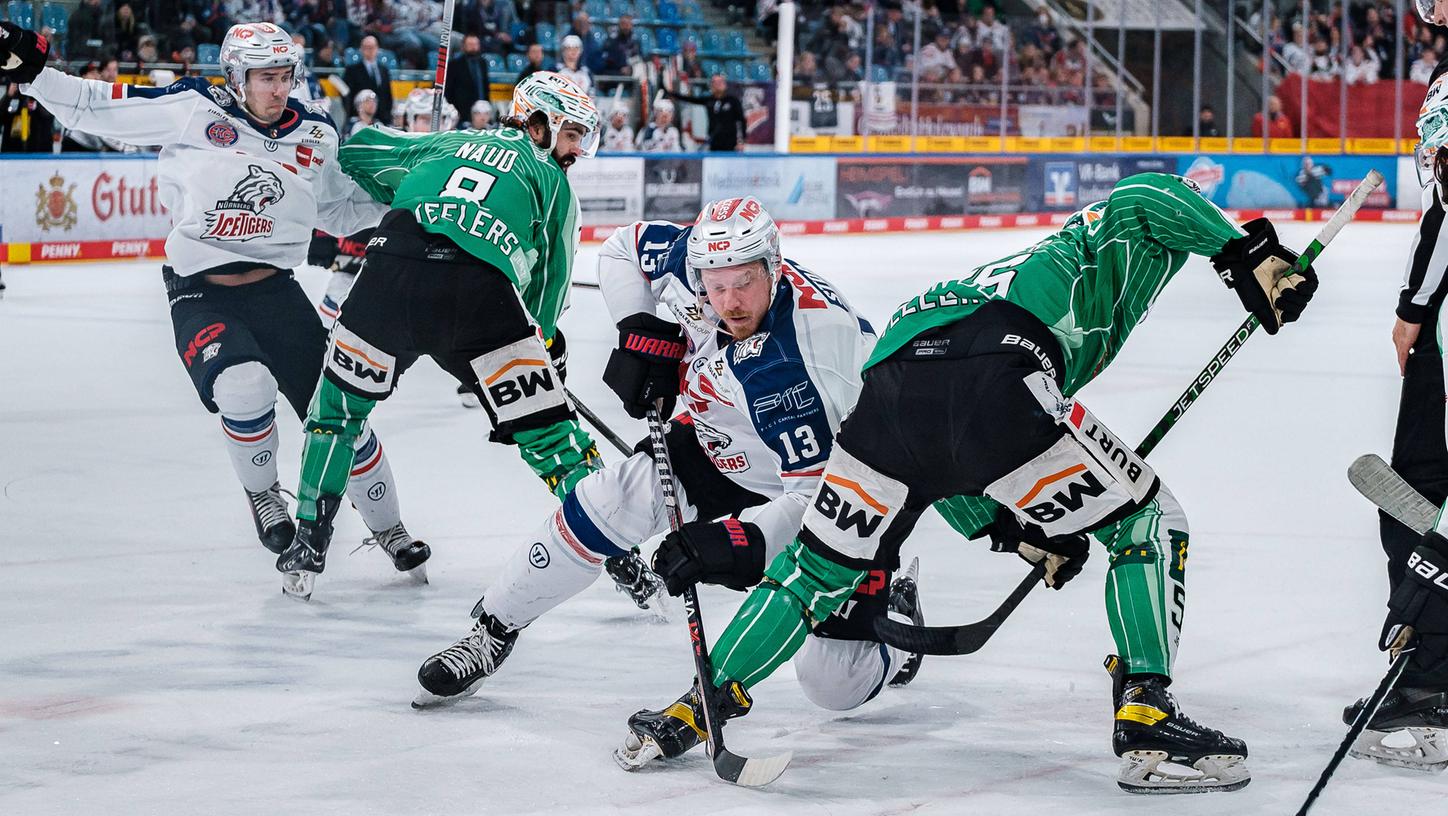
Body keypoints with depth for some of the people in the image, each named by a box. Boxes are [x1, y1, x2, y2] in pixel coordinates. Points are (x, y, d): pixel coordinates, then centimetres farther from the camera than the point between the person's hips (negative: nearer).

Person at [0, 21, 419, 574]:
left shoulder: (314, 135, 3)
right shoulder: (192, 109, -8)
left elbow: (342, 212, 16)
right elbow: (96, 108, -5)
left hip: (276, 290, 3)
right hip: (200, 294, -3)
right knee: (243, 385, -30)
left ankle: (388, 531, 19)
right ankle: (263, 499, -1)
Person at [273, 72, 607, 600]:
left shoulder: (449, 143, 33)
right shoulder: (551, 181, 25)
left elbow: (355, 153, 36)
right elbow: (550, 280, 23)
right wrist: (543, 344, 38)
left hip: (391, 276, 2)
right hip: (482, 293, -2)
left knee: (338, 405, 23)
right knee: (547, 429, 6)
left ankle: (309, 546, 20)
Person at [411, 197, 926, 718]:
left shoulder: (793, 369, -38)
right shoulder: (696, 257, -20)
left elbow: (814, 495, -35)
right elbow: (623, 247, 1)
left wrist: (741, 541, -45)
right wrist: (644, 333, -10)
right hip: (721, 449, 6)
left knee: (835, 685, -12)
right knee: (611, 499, -15)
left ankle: (890, 612, 22)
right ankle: (492, 633, 3)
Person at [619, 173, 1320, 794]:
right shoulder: (1117, 253, 30)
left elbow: (949, 464, 41)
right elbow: (1147, 199, 5)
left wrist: (1017, 531, 36)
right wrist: (1250, 254, 1)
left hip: (888, 387, 6)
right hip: (990, 384, -6)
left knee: (821, 565, 25)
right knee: (1146, 526, 10)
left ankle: (696, 709, 28)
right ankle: (1147, 723, 2)